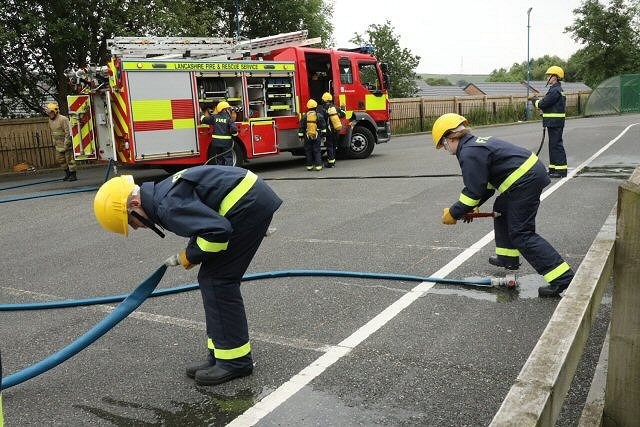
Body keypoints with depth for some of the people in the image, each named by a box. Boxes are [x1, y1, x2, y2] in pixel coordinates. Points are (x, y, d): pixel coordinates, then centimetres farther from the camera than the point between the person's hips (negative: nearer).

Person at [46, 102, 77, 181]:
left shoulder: (63, 119, -15)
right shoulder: (50, 120, 10)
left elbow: (68, 132, -18)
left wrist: (66, 144, -20)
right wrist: (54, 142, 16)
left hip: (66, 143, -8)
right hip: (59, 145, 8)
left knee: (69, 159, -4)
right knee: (60, 159, 9)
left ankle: (73, 175, 3)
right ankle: (67, 173, 23)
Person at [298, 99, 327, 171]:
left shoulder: (304, 116, -1)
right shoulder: (319, 116, -2)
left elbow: (301, 128, 2)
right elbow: (323, 127, 1)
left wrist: (301, 137, 8)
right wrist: (324, 136, 9)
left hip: (307, 137, 0)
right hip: (317, 137, 0)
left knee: (308, 151, 9)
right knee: (317, 151, 4)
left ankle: (309, 166, 12)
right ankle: (318, 166, 1)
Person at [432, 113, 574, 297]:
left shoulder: (469, 154, -14)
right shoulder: (478, 143, 19)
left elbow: (474, 191, -14)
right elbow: (486, 182, 24)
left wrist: (454, 213, -3)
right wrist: (474, 206, 18)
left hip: (525, 181, -11)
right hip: (533, 170, 11)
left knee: (521, 233, -7)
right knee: (501, 209, 27)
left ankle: (562, 277, -10)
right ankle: (508, 257, 36)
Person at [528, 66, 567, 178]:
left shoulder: (555, 90, -17)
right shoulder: (558, 89, 17)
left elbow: (542, 104, -18)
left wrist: (533, 98, -1)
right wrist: (536, 98, 9)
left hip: (555, 123, -11)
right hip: (554, 123, 11)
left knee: (556, 145, -8)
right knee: (553, 145, 14)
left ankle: (561, 170, -7)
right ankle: (553, 169, 21)